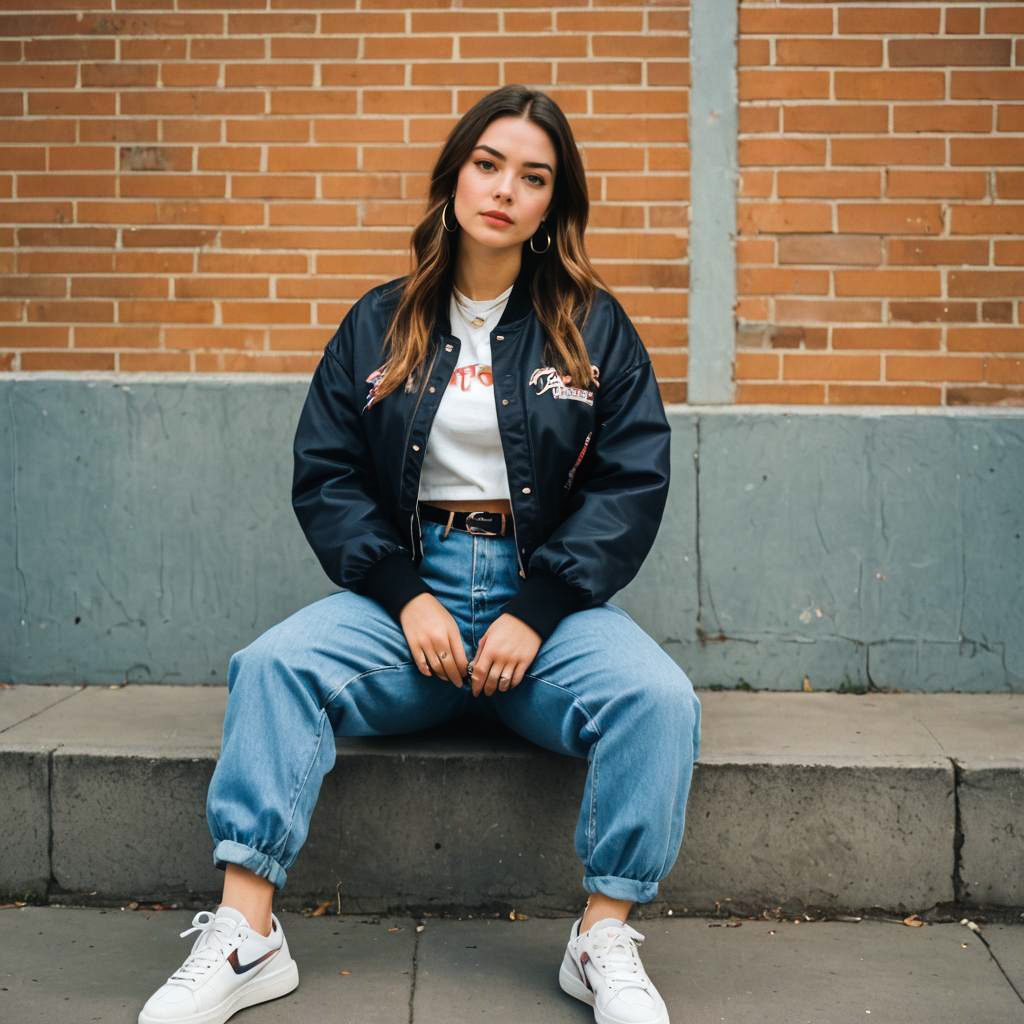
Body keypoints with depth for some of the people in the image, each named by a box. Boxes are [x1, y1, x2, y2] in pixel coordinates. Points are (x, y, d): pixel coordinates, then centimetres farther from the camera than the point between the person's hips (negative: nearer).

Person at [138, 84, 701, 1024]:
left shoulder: (593, 327, 8)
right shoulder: (380, 326, 12)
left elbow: (633, 481, 0)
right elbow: (324, 476, 6)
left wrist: (535, 613, -11)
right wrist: (406, 595, -10)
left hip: (548, 599, 0)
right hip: (405, 593, 1)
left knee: (658, 695, -29)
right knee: (274, 663, -26)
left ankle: (605, 939, -15)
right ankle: (245, 938, -21)